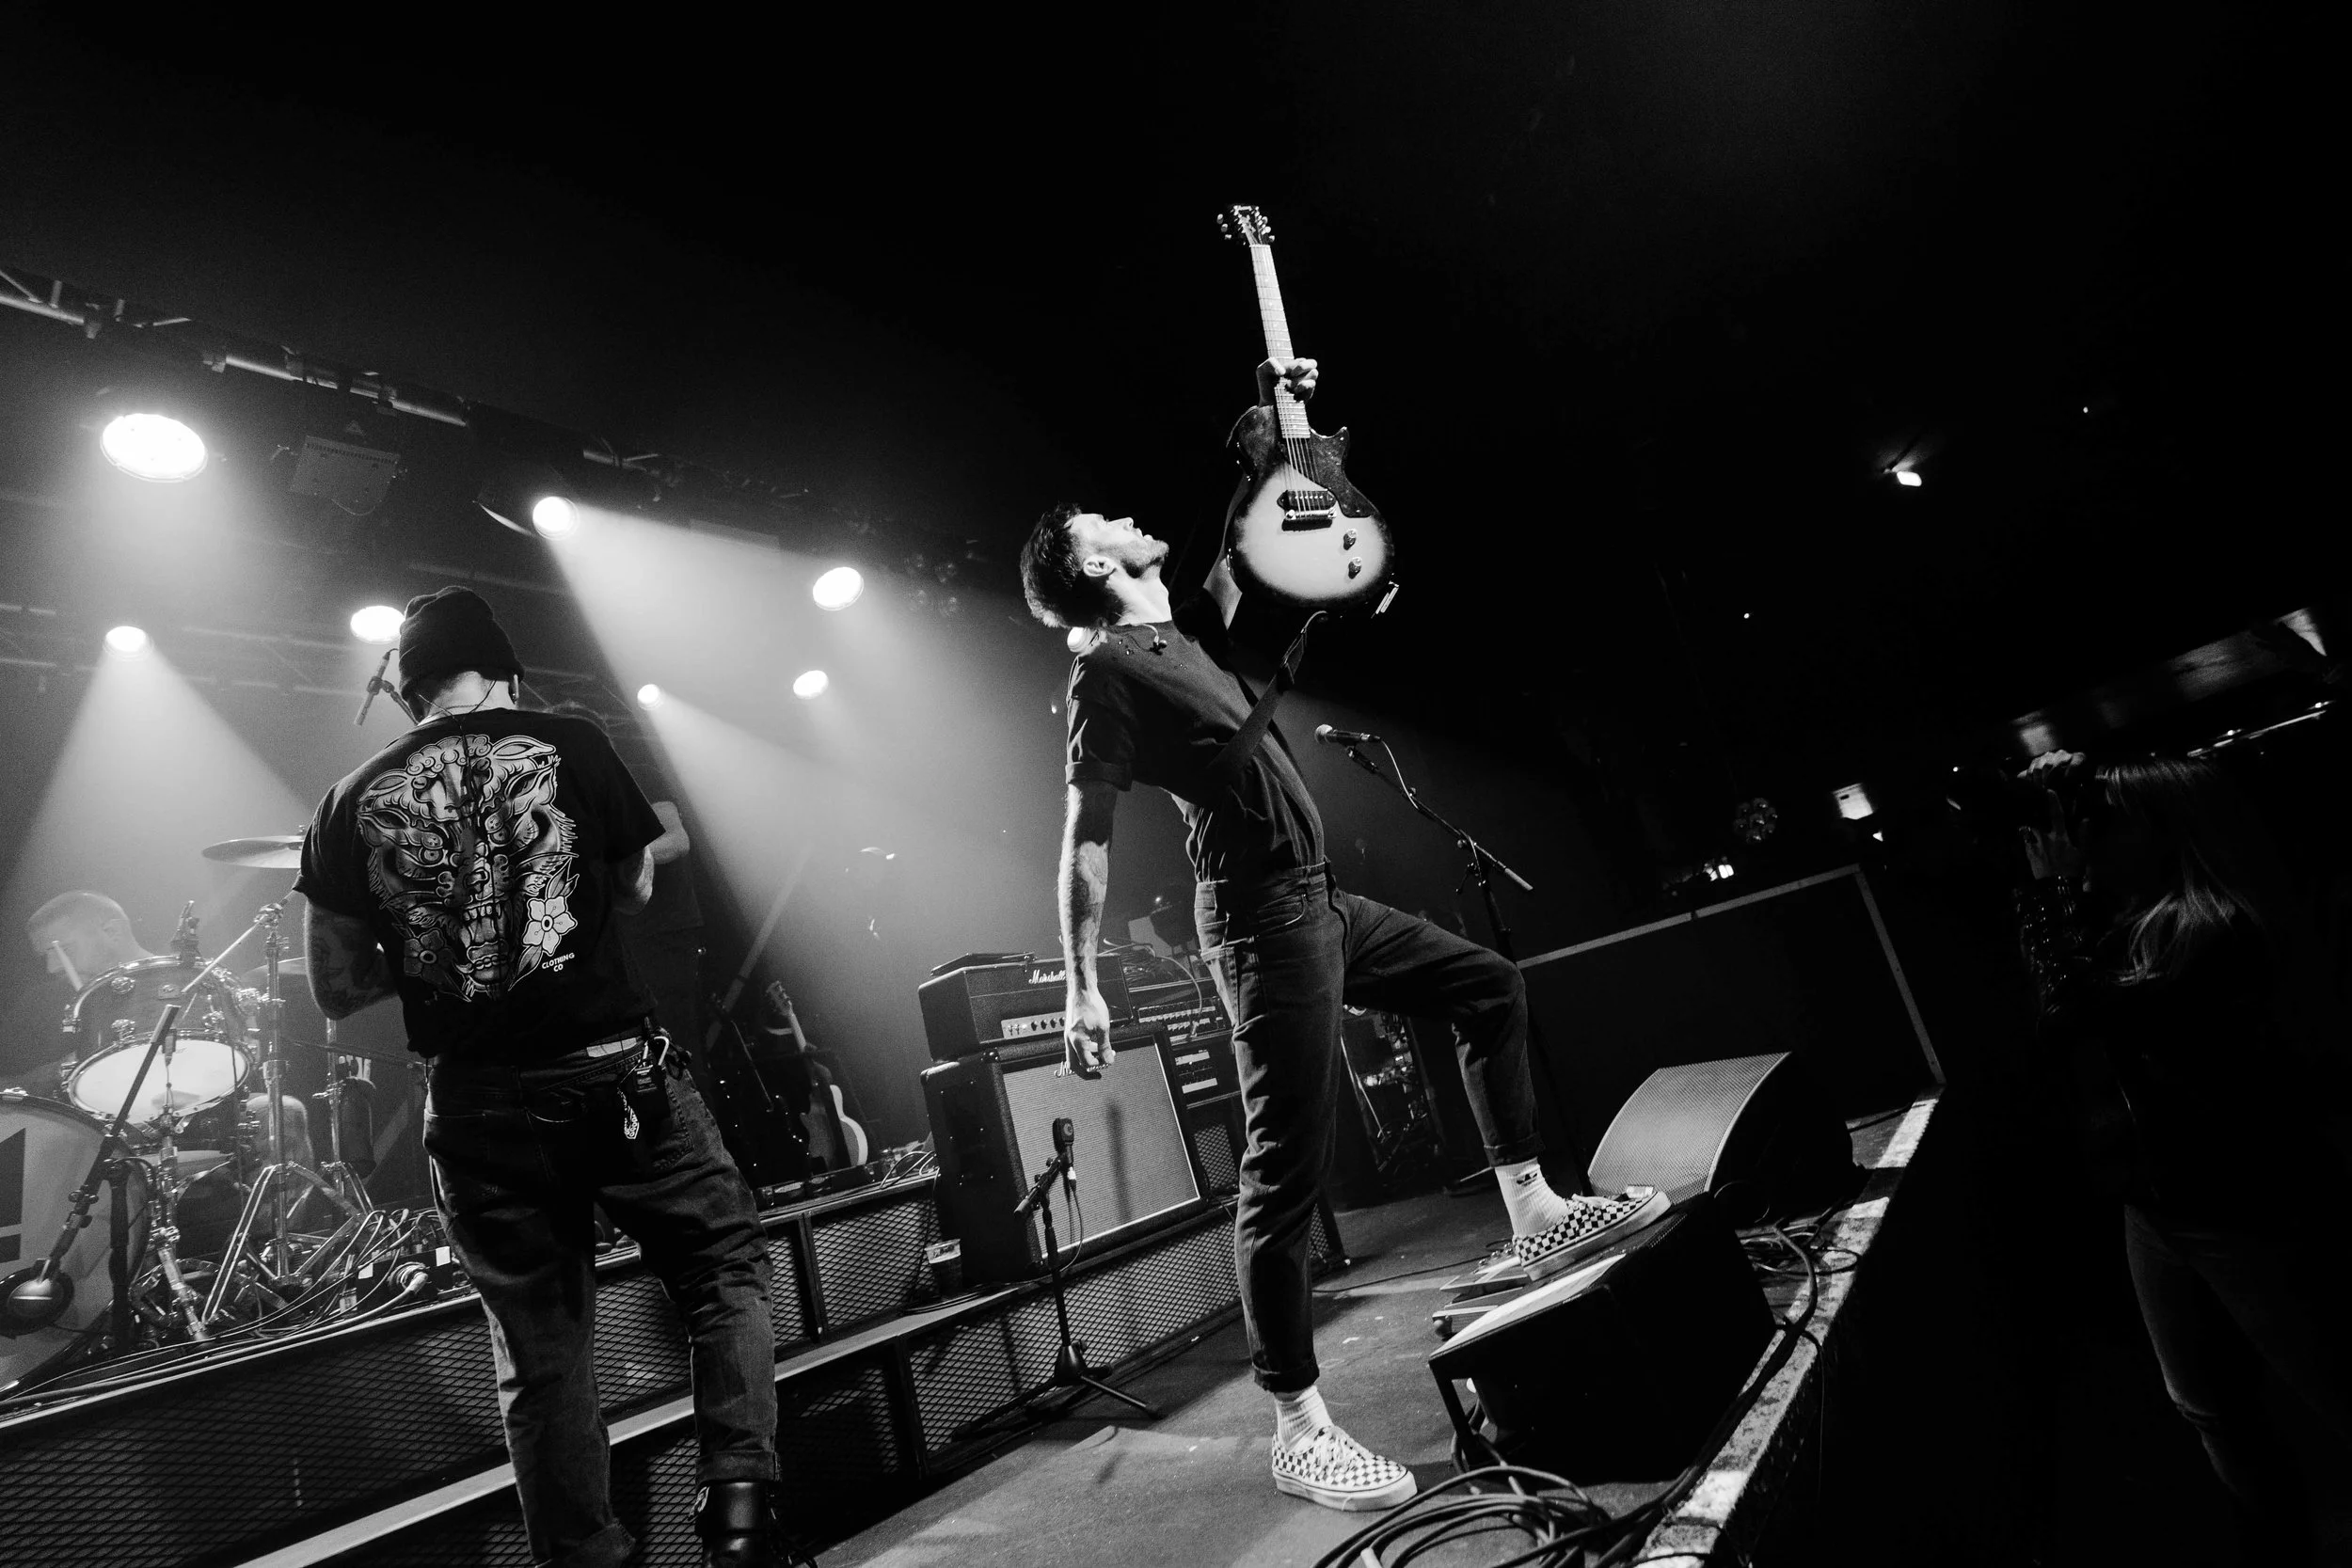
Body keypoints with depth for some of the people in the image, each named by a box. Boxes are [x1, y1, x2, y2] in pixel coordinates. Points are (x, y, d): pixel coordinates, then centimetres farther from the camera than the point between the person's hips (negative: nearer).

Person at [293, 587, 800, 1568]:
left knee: (539, 1346, 14)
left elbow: (336, 992, 9)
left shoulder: (351, 804, 7)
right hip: (613, 1071, -3)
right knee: (726, 1268, 12)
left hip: (476, 1105, 3)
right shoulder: (568, 744, 0)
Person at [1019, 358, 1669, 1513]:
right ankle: (1298, 1430, 6)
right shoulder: (1105, 672, -9)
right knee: (1287, 1170, -7)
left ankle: (1534, 1216, 24)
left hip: (1319, 904, 10)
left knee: (1491, 988, 18)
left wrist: (1271, 426, 24)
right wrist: (1082, 988, -18)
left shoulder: (1187, 631, 17)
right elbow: (1087, 835, -14)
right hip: (1262, 925, -10)